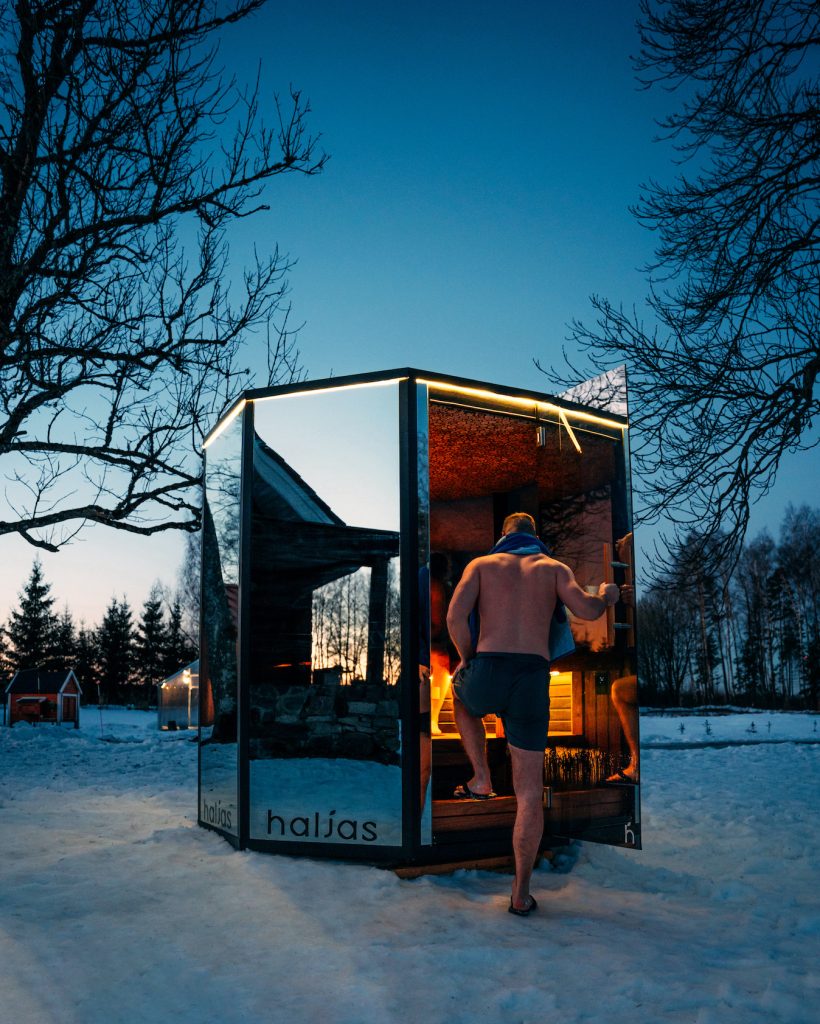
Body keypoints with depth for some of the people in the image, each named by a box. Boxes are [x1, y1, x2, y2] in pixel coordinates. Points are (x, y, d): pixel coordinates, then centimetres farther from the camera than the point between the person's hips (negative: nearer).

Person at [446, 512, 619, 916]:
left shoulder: (482, 564, 15)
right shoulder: (554, 567, 17)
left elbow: (455, 615, -2)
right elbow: (585, 610, -1)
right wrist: (605, 596, 22)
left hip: (486, 675, 0)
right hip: (532, 681, 0)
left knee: (461, 696, 38)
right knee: (529, 790, 9)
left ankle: (481, 778, 26)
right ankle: (520, 894, 10)